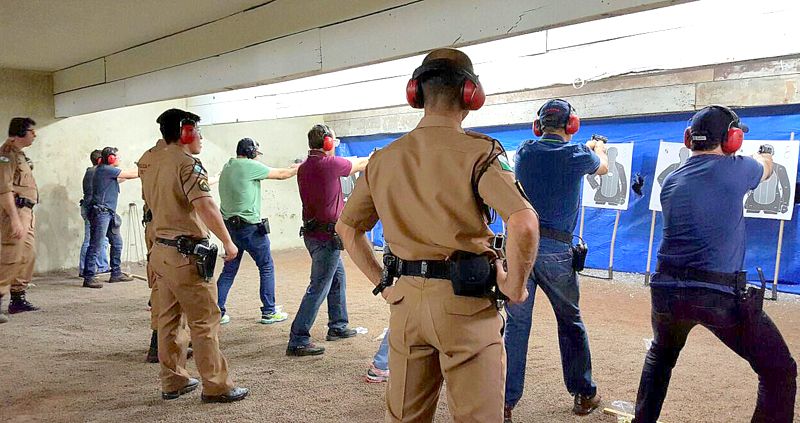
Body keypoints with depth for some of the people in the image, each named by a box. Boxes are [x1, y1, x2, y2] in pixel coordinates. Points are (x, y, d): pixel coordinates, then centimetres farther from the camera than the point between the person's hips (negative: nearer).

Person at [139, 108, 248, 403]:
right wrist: (228, 242, -20)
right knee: (204, 322, -2)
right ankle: (216, 386, 5)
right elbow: (205, 206, -25)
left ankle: (172, 382, 25)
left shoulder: (150, 161, 11)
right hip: (186, 254, -9)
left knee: (168, 319, 15)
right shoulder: (187, 163, -16)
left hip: (160, 250, 9)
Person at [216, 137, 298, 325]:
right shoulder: (249, 166, -10)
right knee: (267, 267, 5)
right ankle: (269, 312, 10)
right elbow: (281, 174, -4)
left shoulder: (227, 167, 12)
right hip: (249, 227, -8)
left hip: (230, 226, 8)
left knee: (229, 270, 13)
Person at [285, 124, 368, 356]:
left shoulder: (303, 168, 6)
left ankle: (338, 326, 34)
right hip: (327, 235, -9)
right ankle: (298, 341, -3)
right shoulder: (330, 164, -15)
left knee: (337, 278, 22)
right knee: (319, 288, -5)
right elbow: (358, 165, 3)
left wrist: (356, 160, 27)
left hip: (312, 232, 9)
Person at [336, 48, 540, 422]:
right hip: (465, 300, -5)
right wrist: (515, 286, -8)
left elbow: (347, 227, 15)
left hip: (405, 297, 5)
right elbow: (524, 223, -24)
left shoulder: (383, 158, 6)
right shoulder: (478, 151, -10)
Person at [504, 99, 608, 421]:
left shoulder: (524, 151, 8)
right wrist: (599, 147, 48)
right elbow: (603, 167, 25)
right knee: (570, 321, 16)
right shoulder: (578, 154, 2)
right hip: (555, 250, -1)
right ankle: (583, 394, 29)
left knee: (516, 324, 6)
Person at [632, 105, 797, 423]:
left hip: (667, 290, 5)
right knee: (779, 372, 11)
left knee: (660, 356, 31)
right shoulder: (735, 168, -2)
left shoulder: (671, 181, 9)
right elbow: (765, 170, 22)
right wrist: (765, 155, 45)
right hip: (720, 295, -5)